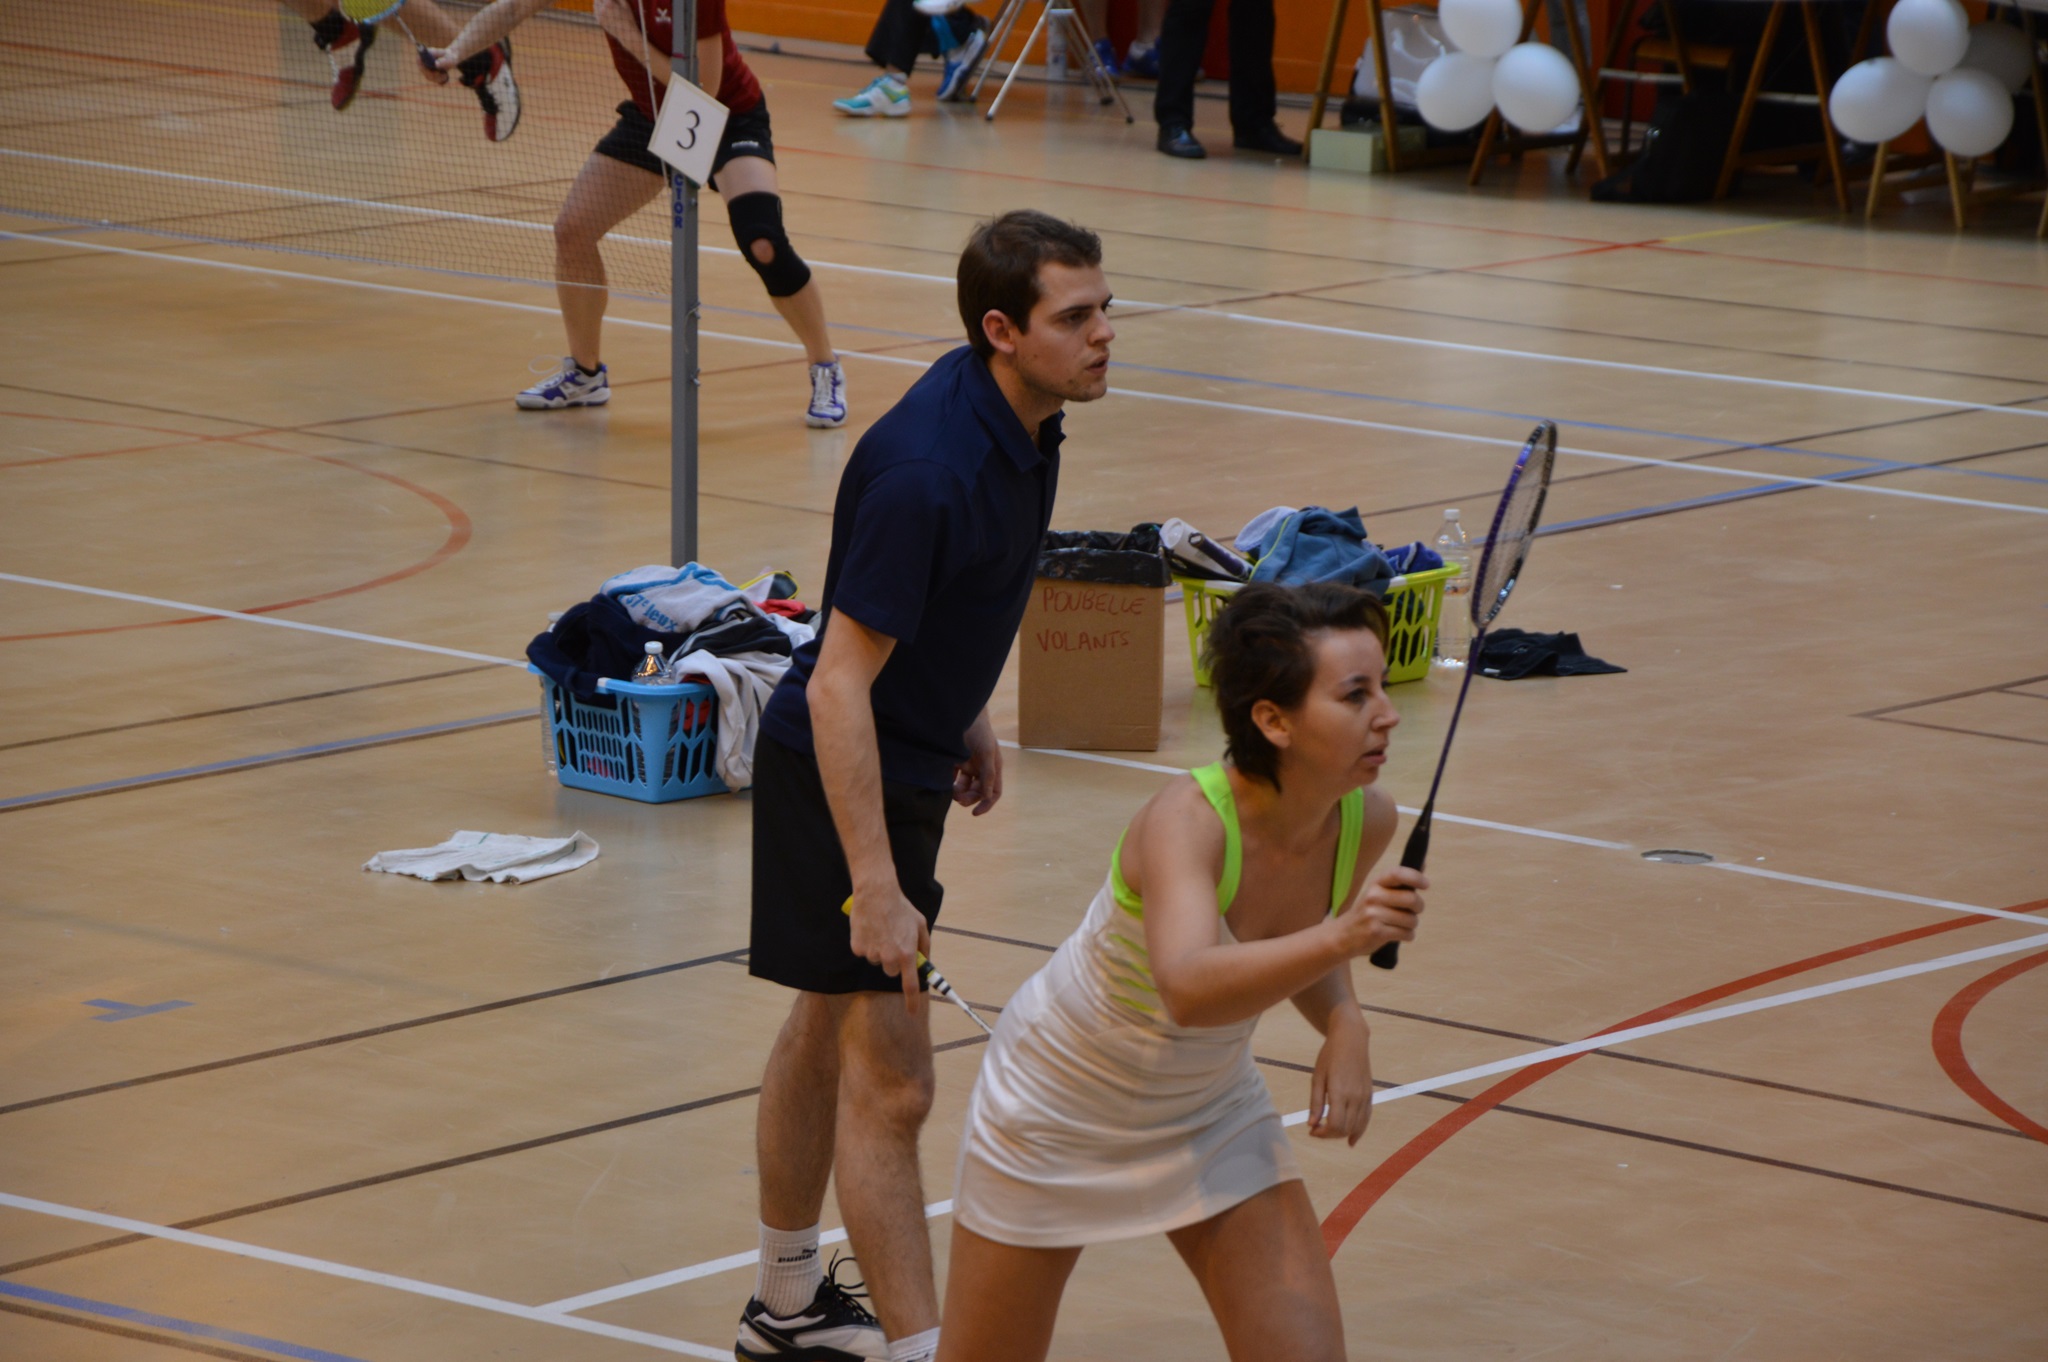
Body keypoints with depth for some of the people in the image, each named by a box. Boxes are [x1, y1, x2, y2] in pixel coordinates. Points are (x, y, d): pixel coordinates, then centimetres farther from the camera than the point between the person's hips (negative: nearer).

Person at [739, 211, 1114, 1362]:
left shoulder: (1021, 418, -4)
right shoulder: (929, 469, -32)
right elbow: (838, 684, -31)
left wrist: (967, 714, 19)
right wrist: (874, 887, -31)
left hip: (907, 761, 10)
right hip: (841, 779, -10)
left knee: (828, 1029, 23)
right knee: (891, 1084, -8)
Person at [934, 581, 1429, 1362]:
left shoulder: (1366, 821, -16)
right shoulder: (1185, 822, -35)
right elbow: (1187, 988, -54)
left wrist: (1344, 1024, -15)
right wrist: (1337, 939, -68)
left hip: (1208, 1111, 5)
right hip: (1059, 1113, -5)